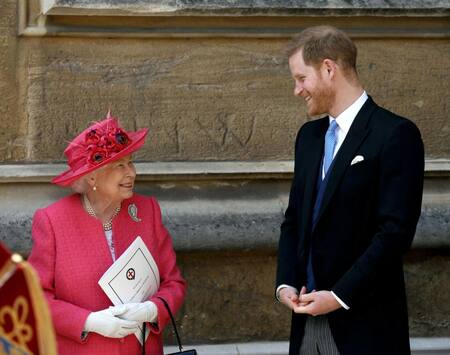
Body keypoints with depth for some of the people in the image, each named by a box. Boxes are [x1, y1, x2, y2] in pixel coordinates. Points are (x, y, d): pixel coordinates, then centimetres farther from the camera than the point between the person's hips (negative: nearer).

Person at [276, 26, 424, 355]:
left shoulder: (395, 134, -10)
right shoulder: (310, 135, 14)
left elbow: (396, 230, -15)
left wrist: (339, 296, -16)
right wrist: (286, 283, 1)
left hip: (365, 323, -6)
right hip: (308, 319, 6)